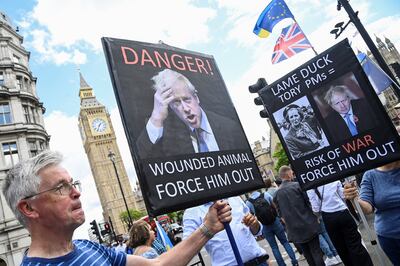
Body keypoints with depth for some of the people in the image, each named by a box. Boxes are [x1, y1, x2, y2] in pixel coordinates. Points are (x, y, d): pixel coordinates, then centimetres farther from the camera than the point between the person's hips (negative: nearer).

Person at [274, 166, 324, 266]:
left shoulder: (277, 193, 0)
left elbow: (280, 213, 6)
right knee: (316, 252, 5)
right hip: (308, 224, -4)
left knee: (307, 254, 16)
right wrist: (314, 216, 10)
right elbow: (309, 201, -7)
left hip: (294, 229, 4)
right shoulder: (297, 185, -11)